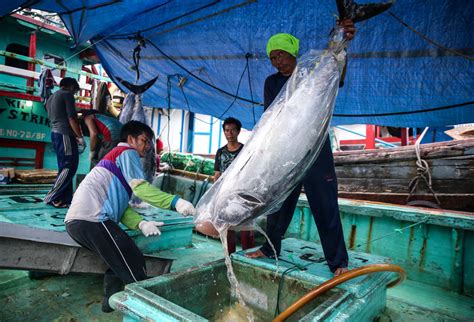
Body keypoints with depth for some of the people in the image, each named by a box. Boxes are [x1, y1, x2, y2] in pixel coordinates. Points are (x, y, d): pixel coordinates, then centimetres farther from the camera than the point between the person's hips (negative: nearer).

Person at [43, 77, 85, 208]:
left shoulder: (51, 98, 23)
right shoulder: (67, 95, -4)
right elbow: (72, 118, -12)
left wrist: (75, 136, 19)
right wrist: (80, 137, -9)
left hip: (55, 133, 10)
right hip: (64, 134, -10)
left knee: (64, 167, 10)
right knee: (70, 166, -7)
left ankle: (65, 198, 10)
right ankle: (52, 197, -7)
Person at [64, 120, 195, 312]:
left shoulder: (114, 157, 30)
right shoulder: (127, 152, 3)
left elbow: (121, 205, 17)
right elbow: (140, 187, -15)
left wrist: (141, 224, 1)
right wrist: (175, 201, -22)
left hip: (76, 221, 10)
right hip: (92, 219, -10)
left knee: (121, 260, 21)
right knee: (134, 265, -4)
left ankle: (112, 301, 27)